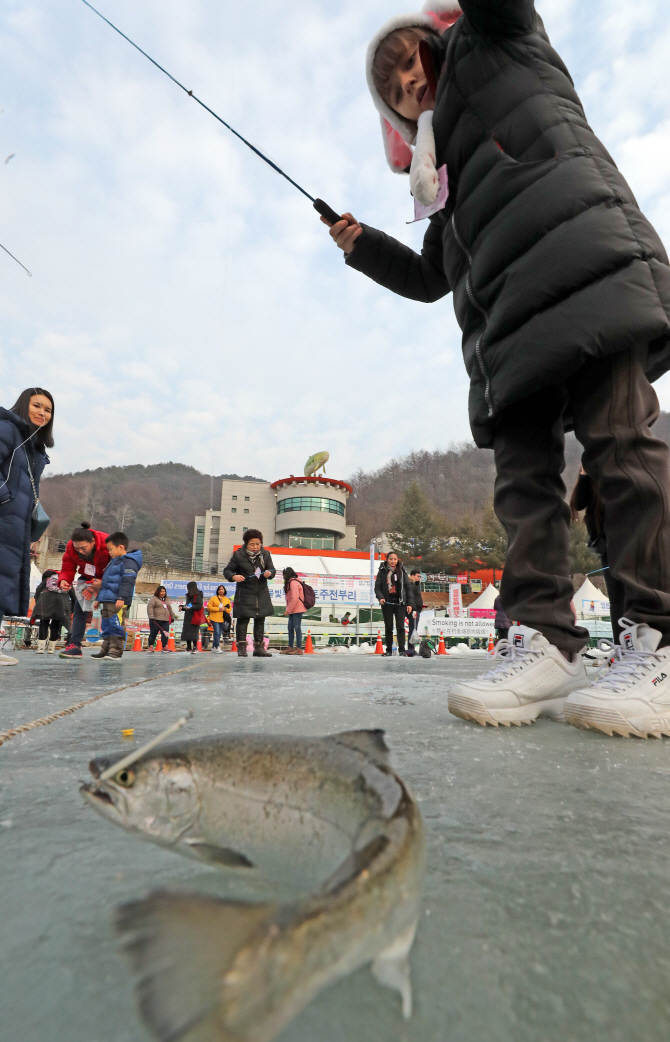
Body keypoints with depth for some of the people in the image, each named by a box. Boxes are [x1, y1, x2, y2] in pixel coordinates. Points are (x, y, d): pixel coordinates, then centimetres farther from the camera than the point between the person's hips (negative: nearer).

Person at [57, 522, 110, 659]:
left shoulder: (106, 544, -35)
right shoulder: (71, 546, -20)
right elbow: (67, 568, -13)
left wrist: (102, 583, -40)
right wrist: (63, 580, -36)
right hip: (87, 578, 4)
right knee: (79, 609, -5)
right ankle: (75, 645, -6)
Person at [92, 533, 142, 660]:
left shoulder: (128, 562, -9)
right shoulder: (113, 561, 23)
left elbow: (128, 581, -19)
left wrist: (122, 598, -27)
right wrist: (99, 598, 31)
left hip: (118, 602, -10)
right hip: (107, 601, 10)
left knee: (117, 626, -11)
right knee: (106, 626, 14)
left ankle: (116, 651, -8)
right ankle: (105, 650, 21)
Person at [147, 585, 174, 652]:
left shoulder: (166, 599, 21)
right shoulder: (154, 598, 0)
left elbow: (170, 609, 28)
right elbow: (149, 607, -11)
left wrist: (172, 617, 25)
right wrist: (151, 616, -19)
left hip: (165, 621, 6)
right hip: (156, 620, -6)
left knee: (165, 634, -2)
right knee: (153, 633, 1)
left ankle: (165, 647, 3)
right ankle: (150, 647, 11)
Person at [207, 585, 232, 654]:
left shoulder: (227, 600, 14)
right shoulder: (213, 598, 5)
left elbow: (229, 609, 12)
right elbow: (209, 607, -2)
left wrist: (225, 609, -9)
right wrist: (218, 609, -12)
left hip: (222, 619, 4)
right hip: (214, 618, -4)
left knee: (219, 634, 5)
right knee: (217, 632, -14)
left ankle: (214, 647, 16)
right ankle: (217, 647, -7)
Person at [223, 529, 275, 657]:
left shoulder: (265, 554, 2)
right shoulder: (238, 555, -6)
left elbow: (272, 569, 6)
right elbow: (227, 570, -1)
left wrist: (269, 573, -17)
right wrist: (234, 576, -22)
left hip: (262, 594, 4)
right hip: (244, 593, -3)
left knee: (260, 620, 8)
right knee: (243, 619, -3)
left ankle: (259, 647, 17)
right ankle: (241, 646, 7)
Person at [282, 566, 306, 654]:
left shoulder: (293, 582, -15)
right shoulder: (291, 582, 18)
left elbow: (295, 599, -21)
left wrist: (288, 610, -16)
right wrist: (288, 610, 12)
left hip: (297, 610, -10)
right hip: (292, 610, 10)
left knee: (297, 628, -7)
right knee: (290, 628, 13)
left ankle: (299, 649, -4)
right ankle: (290, 648, 20)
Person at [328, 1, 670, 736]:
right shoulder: (443, 182, 35)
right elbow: (431, 278, 35)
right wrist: (362, 245, 29)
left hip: (590, 269, -6)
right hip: (512, 328, 7)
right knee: (523, 476, -7)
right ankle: (545, 641, -9)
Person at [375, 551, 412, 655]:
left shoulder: (402, 571, 7)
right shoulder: (382, 571, 3)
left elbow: (407, 587, 8)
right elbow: (377, 586, 2)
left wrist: (409, 604, 2)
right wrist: (380, 597, -16)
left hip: (400, 603, 0)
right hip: (387, 603, 0)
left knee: (400, 626, -5)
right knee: (389, 627, 7)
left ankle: (402, 649, -4)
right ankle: (389, 650, 14)